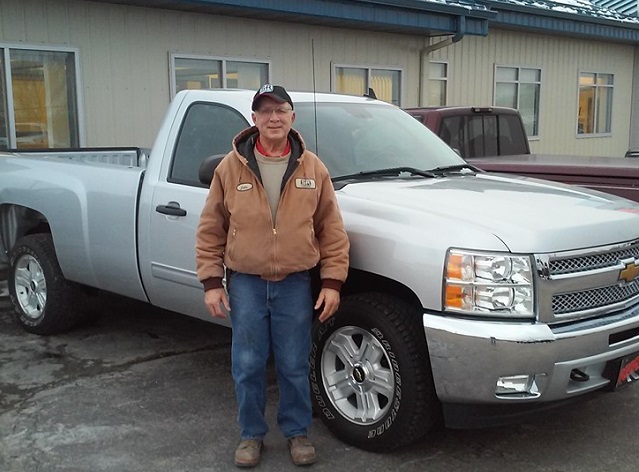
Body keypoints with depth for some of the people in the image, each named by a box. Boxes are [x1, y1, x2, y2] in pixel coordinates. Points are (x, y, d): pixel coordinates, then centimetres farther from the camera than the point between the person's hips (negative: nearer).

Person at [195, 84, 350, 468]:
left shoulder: (313, 168, 0)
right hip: (245, 284, 0)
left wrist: (332, 282, -4)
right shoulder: (231, 167, -2)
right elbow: (211, 230, 1)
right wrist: (211, 282, -4)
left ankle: (298, 432, 28)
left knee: (295, 367, 9)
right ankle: (252, 435, 27)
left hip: (295, 284, 0)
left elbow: (332, 231, 1)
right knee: (248, 367, 8)